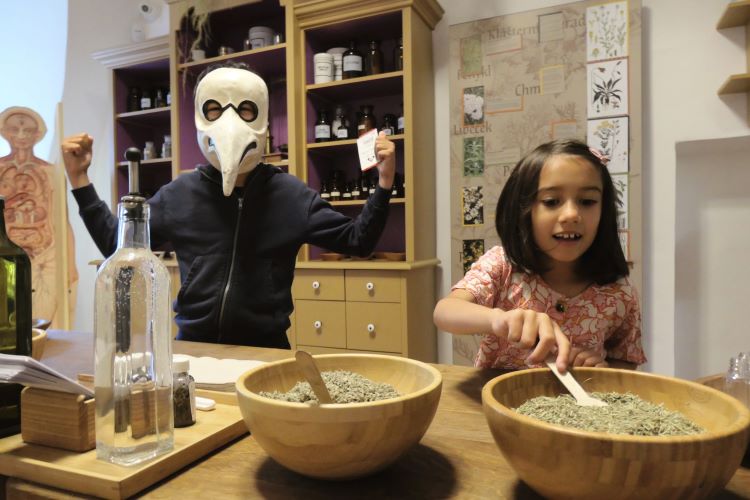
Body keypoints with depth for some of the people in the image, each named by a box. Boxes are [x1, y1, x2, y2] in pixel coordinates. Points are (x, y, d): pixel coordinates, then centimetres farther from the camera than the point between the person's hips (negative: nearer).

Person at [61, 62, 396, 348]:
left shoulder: (291, 195, -2)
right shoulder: (178, 195, 4)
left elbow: (356, 242, 0)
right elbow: (116, 245, 12)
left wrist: (383, 184, -11)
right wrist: (80, 181, 7)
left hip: (266, 350, -1)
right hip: (193, 346, 2)